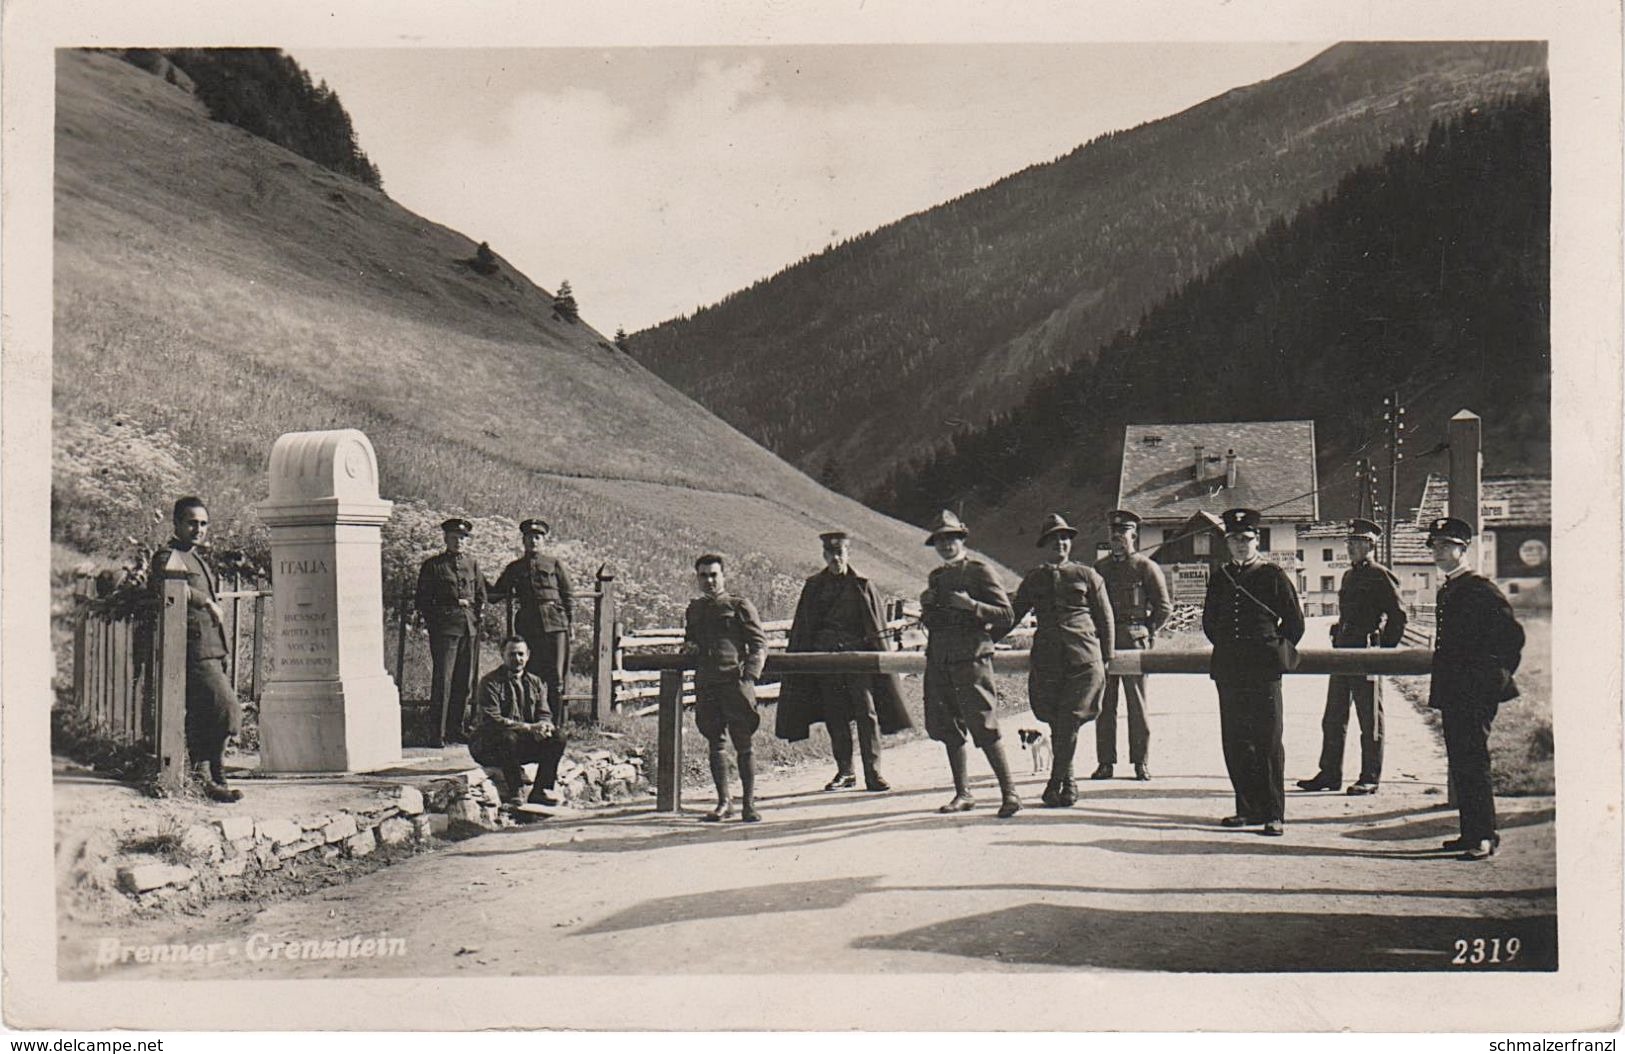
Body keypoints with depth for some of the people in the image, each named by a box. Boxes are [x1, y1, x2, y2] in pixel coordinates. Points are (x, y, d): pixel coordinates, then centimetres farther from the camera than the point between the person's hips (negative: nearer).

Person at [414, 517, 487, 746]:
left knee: (465, 680, 5)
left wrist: (478, 613, 6)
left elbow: (481, 595, 20)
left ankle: (455, 729, 14)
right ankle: (437, 733, -8)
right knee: (443, 678, -10)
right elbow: (423, 599, 3)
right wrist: (432, 622, -5)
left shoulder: (472, 563, 16)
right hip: (445, 626, -5)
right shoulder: (433, 565, 3)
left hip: (470, 626, 5)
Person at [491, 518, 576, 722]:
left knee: (556, 676, -3)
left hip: (554, 623, -2)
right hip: (527, 625, 2)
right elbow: (496, 593, 19)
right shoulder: (514, 568, 15)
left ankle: (559, 724, 0)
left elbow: (569, 596, 10)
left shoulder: (555, 565, 10)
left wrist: (570, 624, 2)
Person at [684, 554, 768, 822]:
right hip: (705, 684, 5)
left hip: (735, 682, -5)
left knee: (743, 744, -4)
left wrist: (750, 674, -14)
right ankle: (723, 802, 14)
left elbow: (759, 644, -1)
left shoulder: (739, 606, 3)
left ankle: (748, 804, 1)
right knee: (714, 744, 6)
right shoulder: (693, 609, 18)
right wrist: (689, 647, 9)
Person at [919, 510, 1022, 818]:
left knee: (983, 728, -11)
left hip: (971, 658, -7)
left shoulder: (980, 571, -1)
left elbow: (1006, 616, -6)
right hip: (939, 660, 7)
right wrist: (926, 605, 7)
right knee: (947, 729, 8)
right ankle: (962, 795, 17)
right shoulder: (937, 576, 18)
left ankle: (1009, 793, -7)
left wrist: (971, 605, -18)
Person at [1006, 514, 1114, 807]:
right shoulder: (1033, 579, 13)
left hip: (1083, 658, -2)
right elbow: (1012, 615, 18)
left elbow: (1105, 618, 11)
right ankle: (1068, 782, 18)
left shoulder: (1087, 575, 7)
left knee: (1068, 722, -9)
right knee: (1056, 724, 4)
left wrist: (1105, 659, 10)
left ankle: (1056, 783, -1)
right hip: (1046, 659, 2)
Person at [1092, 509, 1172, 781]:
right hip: (1103, 643, 4)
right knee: (1104, 704, 3)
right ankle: (1105, 762, 8)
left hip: (1135, 642, -4)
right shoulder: (1099, 568, 13)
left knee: (1137, 704, 0)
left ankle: (1141, 762, 6)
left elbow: (1164, 607, 3)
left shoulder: (1146, 567, 1)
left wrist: (1147, 633, 0)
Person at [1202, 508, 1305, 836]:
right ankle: (1248, 807, 15)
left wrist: (1275, 652, 6)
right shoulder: (1219, 578, 12)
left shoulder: (1273, 576, 0)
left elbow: (1295, 624, 4)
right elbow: (1209, 623, 22)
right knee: (1234, 742, 6)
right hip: (1228, 673, 4)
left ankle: (1274, 814, 0)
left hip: (1264, 672, -4)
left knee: (1268, 742, -3)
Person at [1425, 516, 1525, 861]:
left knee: (1473, 763, -9)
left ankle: (1485, 838, -6)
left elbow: (1513, 634, -13)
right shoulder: (1447, 591, 17)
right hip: (1452, 693, 9)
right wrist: (1441, 689, 18)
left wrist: (1498, 676, -9)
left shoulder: (1481, 590, -11)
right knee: (1459, 764, 11)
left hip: (1476, 694, -9)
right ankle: (1471, 832, 17)